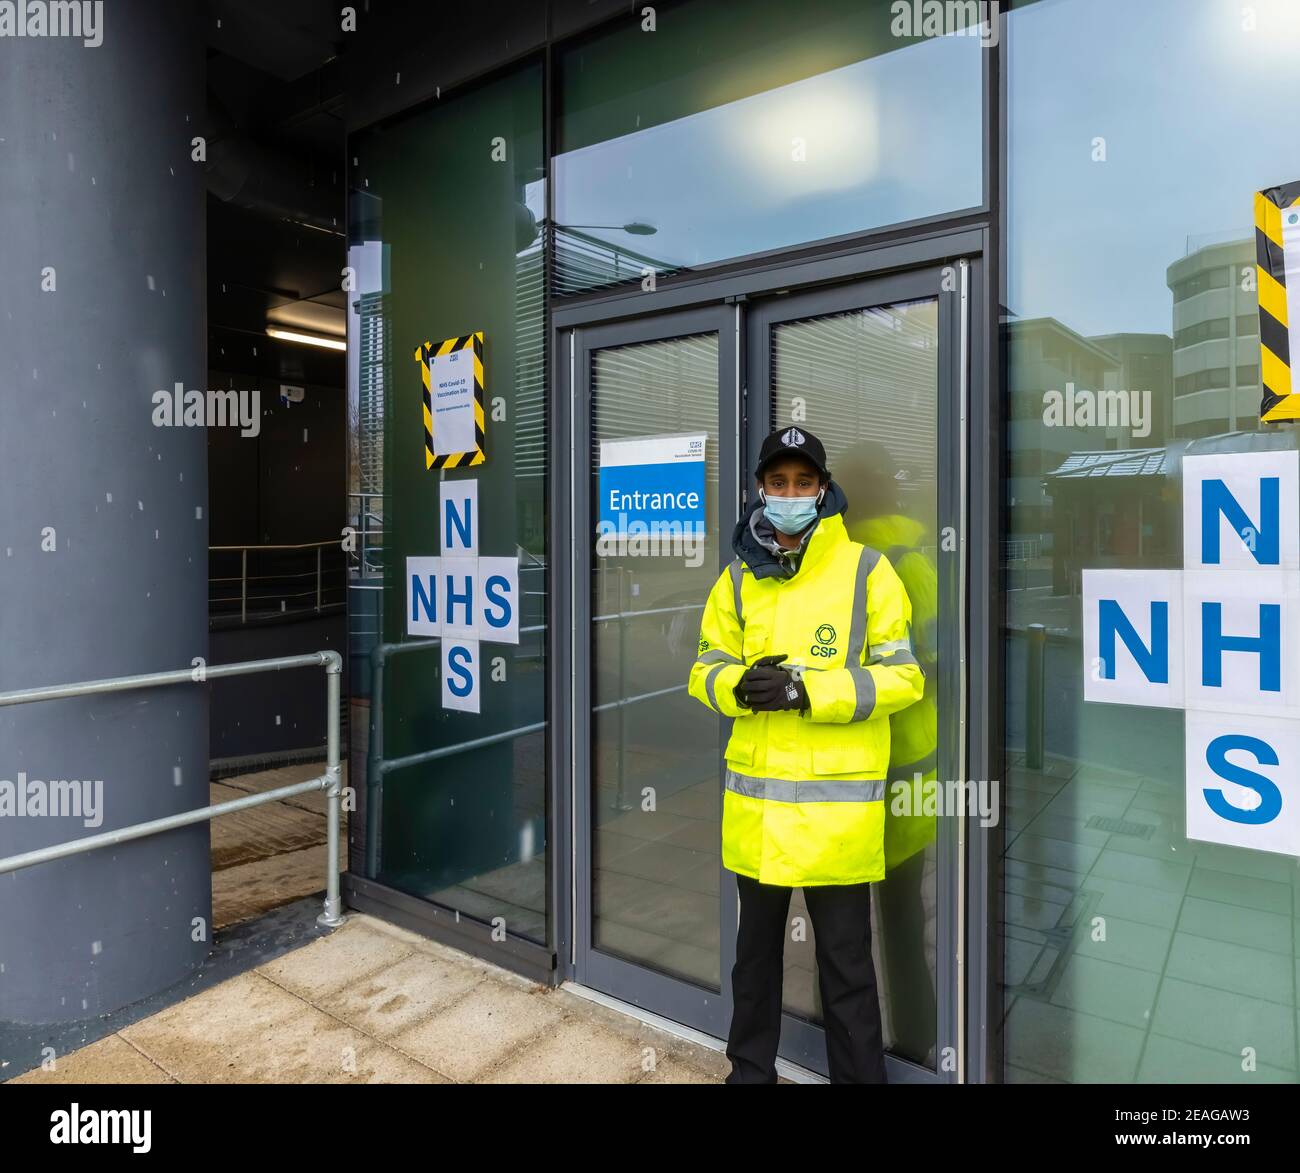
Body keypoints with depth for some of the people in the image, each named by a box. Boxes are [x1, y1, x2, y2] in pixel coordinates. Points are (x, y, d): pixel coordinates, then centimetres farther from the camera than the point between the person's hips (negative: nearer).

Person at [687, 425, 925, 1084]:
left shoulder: (865, 569, -5)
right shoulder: (738, 577, 6)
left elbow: (902, 676, -8)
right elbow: (706, 670, 9)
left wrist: (808, 691, -20)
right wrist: (740, 686, -14)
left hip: (837, 802, -4)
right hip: (754, 799, 4)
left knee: (846, 963, 9)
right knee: (756, 947, 21)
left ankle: (858, 1075, 30)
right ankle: (750, 1068, 41)